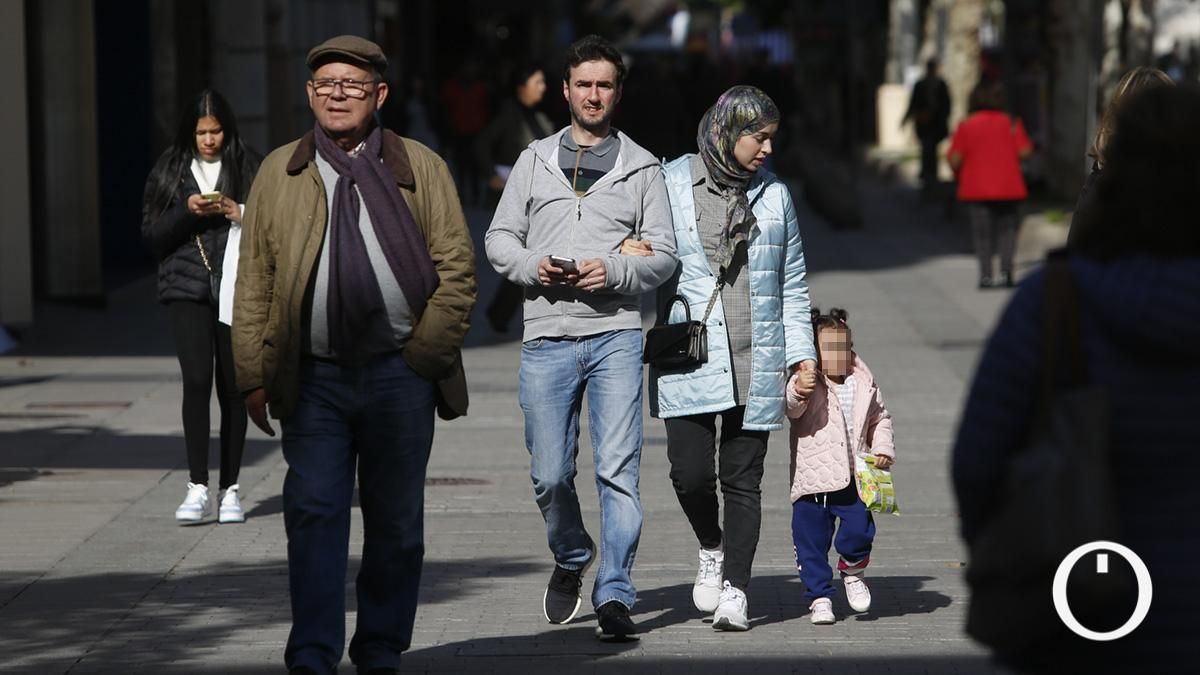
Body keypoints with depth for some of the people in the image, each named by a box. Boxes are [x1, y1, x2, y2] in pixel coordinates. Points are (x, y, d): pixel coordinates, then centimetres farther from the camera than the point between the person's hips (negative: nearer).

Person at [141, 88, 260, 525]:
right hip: (187, 288, 0)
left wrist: (241, 215, -13)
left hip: (236, 288, 0)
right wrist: (187, 211, -9)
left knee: (233, 388, 4)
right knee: (196, 379, -16)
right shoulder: (170, 171, 8)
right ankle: (197, 488, -17)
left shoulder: (249, 168, 5)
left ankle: (230, 489, 14)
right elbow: (150, 234, 7)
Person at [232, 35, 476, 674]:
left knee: (396, 521, 7)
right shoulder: (278, 173, 9)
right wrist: (254, 374, 1)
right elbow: (253, 279, 8)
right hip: (312, 378, 0)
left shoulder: (422, 168, 7)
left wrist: (426, 349, -7)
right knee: (313, 515, -7)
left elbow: (457, 267, 4)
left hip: (399, 375, 0)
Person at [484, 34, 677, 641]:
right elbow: (499, 239, 13)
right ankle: (571, 558, 32)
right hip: (547, 339, 2)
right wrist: (532, 266, -7)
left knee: (618, 470, -10)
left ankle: (614, 596, -9)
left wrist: (613, 271, -11)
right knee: (549, 475, 4)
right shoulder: (535, 161, 14)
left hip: (616, 335, -2)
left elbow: (663, 251, 7)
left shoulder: (641, 167, 10)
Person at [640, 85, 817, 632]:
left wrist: (801, 351, 9)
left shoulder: (773, 195, 10)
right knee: (690, 471, -7)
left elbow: (793, 282, 16)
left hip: (755, 361, 2)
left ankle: (734, 588, 7)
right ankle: (712, 548, 22)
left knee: (742, 478, 1)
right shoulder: (671, 184, 2)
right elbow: (650, 261, 12)